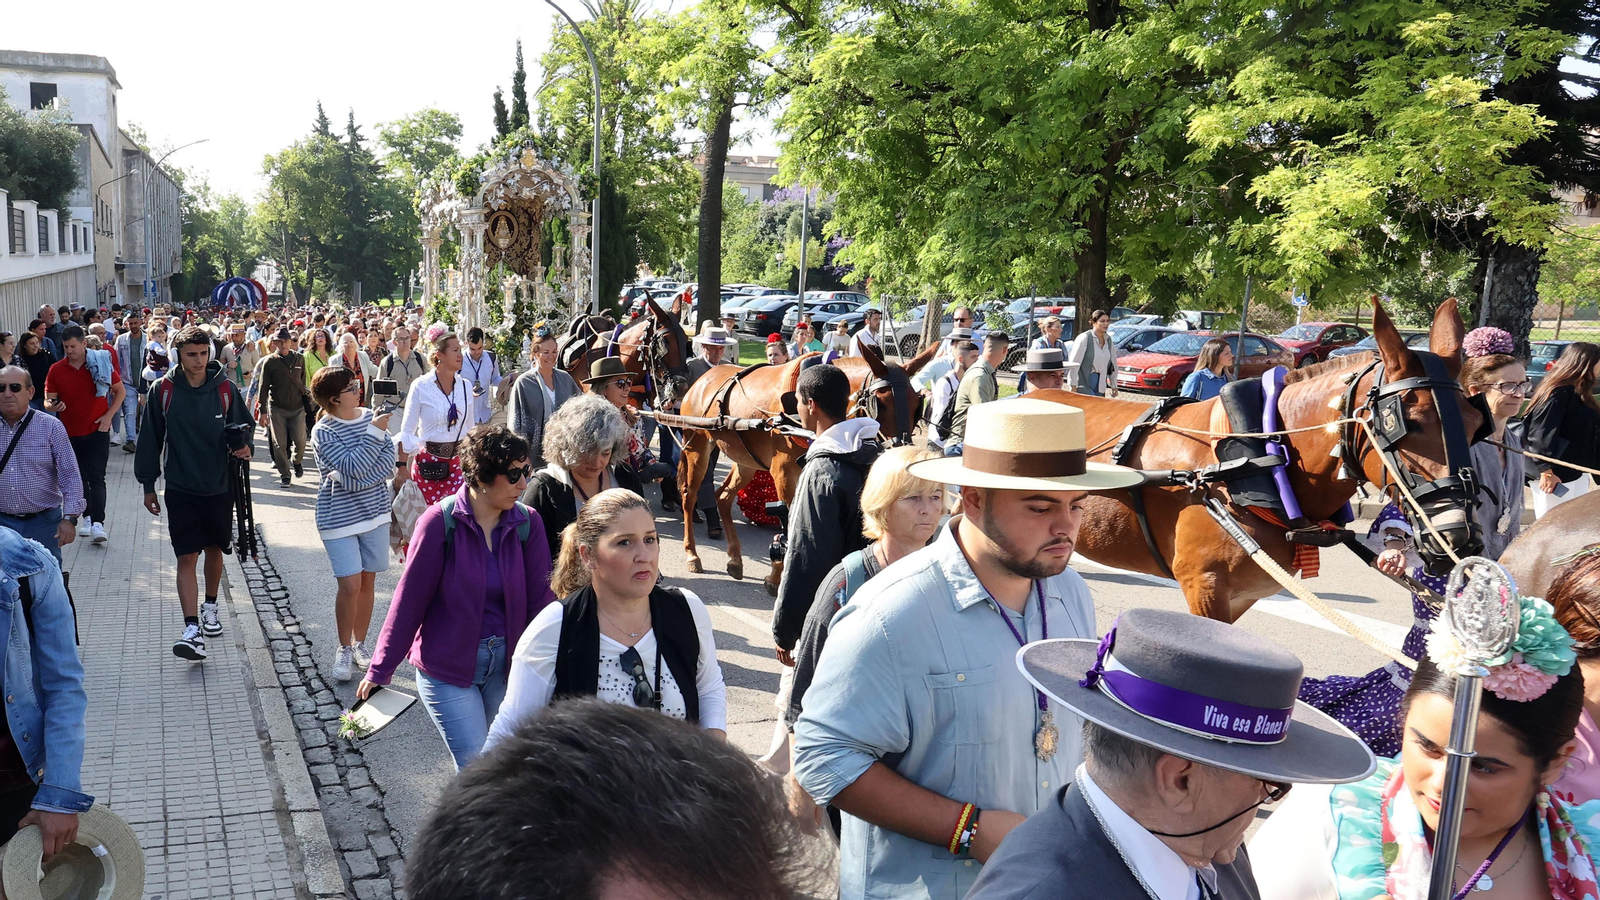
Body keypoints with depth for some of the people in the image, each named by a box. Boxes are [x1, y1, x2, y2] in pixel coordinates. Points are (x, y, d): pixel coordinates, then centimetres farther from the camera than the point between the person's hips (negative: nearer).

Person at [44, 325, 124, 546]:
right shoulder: (56, 370, 0)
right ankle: (87, 517, 26)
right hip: (70, 432, 3)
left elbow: (119, 390, 5)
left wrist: (108, 415, -6)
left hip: (97, 431, -3)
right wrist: (52, 405, -22)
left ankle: (98, 523, -14)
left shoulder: (101, 365, -4)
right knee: (79, 478, 12)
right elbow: (48, 400, 3)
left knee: (96, 478, -10)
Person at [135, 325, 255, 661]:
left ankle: (210, 606, 38)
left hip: (219, 486, 2)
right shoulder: (163, 390, -5)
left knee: (215, 550, 16)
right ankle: (192, 629, -10)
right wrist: (148, 485, 6)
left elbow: (244, 426, 10)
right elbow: (151, 439, 3)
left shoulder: (225, 389, -3)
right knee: (186, 557, -7)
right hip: (180, 489, -1)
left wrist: (243, 445, -13)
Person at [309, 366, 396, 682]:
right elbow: (352, 466, -23)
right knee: (350, 585, -8)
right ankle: (344, 650, 10)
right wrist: (375, 432, -18)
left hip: (374, 510, 4)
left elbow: (389, 462, -6)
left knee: (368, 582, 10)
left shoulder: (371, 417, 2)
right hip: (339, 516, -4)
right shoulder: (323, 432, -11)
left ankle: (360, 644, 24)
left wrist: (357, 479, -18)